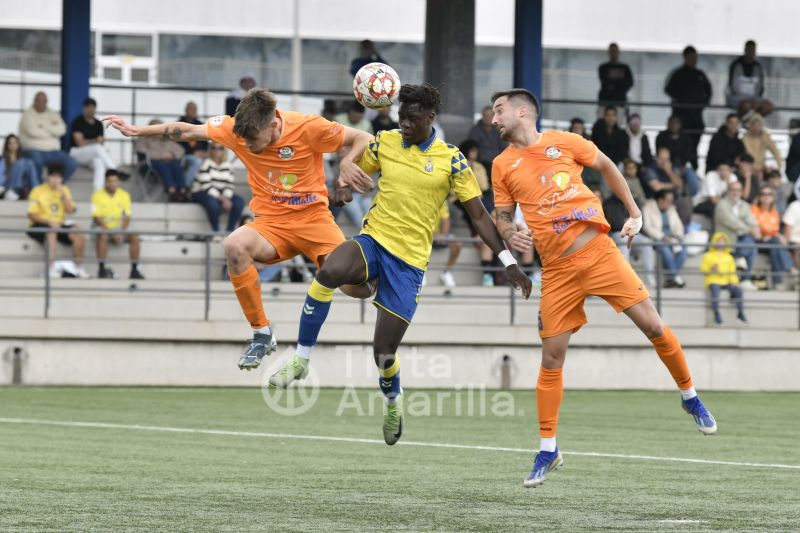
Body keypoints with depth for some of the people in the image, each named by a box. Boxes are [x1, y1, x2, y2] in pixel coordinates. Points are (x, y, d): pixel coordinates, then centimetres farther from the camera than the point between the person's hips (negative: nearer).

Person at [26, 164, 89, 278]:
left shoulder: (64, 190, 11)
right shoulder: (38, 191, -3)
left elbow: (70, 211, 1)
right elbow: (31, 215, -8)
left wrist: (63, 195, -11)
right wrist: (49, 222, -20)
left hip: (59, 225, 5)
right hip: (41, 226, -5)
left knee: (79, 236, -20)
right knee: (51, 232, -39)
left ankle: (78, 268, -8)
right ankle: (52, 268, -42)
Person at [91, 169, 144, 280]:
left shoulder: (124, 195, 1)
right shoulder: (98, 195, -9)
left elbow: (127, 217, 1)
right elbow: (97, 218, -13)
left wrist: (121, 233, -17)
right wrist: (112, 233, -23)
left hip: (118, 228, 3)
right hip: (102, 228, -3)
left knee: (134, 237, -21)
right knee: (103, 236, -36)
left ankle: (134, 270, -17)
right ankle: (101, 269, -32)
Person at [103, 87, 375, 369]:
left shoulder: (309, 127, -17)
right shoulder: (236, 128, -7)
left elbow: (363, 139, -8)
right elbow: (188, 131, 6)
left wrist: (347, 162, -28)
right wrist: (136, 131, 5)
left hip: (313, 219, -3)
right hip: (272, 223, 3)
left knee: (359, 287, -23)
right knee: (235, 245, -33)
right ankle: (261, 334, -18)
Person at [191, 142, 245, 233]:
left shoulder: (227, 166, 7)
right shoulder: (206, 164, -11)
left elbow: (229, 185, 2)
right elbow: (207, 186, -18)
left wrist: (226, 197, -19)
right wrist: (221, 199, -25)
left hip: (221, 195, 6)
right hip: (202, 194, -6)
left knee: (239, 202, -19)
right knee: (213, 203, -39)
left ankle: (230, 230, -15)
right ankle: (215, 230, -25)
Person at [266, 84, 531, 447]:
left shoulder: (451, 161, -3)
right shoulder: (384, 143, 4)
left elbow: (479, 216, 0)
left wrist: (509, 262, -5)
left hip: (410, 260, -2)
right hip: (372, 240, 2)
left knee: (384, 351, -2)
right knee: (329, 272, -35)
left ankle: (393, 400, 35)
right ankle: (301, 359, -20)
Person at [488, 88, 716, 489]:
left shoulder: (563, 142, 3)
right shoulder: (503, 165, 7)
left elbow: (606, 166, 16)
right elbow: (502, 215, 15)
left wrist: (634, 213, 13)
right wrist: (508, 234, -8)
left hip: (598, 251, -1)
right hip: (557, 270, 1)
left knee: (653, 326, -7)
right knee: (551, 357, -1)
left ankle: (690, 397, 17)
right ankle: (547, 450, 9)